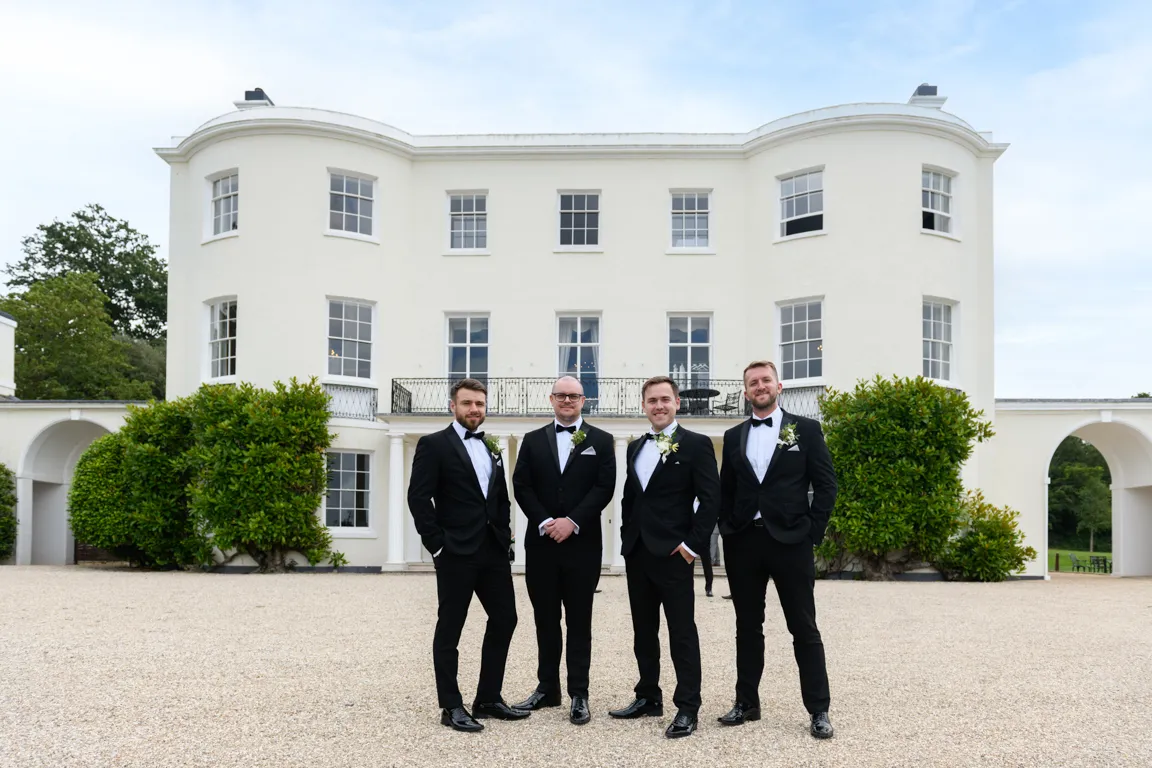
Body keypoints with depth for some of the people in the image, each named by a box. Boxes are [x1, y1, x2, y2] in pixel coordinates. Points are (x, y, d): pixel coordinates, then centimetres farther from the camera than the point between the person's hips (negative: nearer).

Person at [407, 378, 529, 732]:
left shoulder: (491, 447, 16)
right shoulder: (433, 444, -4)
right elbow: (418, 498, -11)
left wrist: (506, 537, 8)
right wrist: (437, 544, -13)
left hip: (493, 549, 7)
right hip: (456, 552, -7)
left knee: (504, 619, 10)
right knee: (450, 628, 2)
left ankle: (488, 699, 22)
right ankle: (451, 707, 12)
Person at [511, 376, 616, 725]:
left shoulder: (601, 441, 4)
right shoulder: (533, 440, 10)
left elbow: (604, 487, -5)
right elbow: (521, 486, 2)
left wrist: (572, 522, -15)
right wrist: (545, 522, -12)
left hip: (582, 543, -2)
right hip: (541, 542, 2)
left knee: (579, 622, 3)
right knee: (545, 620, 10)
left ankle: (579, 695, 9)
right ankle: (546, 688, 21)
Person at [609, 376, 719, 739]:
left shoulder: (696, 444, -5)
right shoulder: (635, 447, 14)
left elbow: (710, 499, -10)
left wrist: (692, 545, -14)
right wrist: (627, 537, 10)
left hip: (672, 552, -6)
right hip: (636, 552, 7)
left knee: (682, 631, -2)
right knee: (643, 630, 13)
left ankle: (687, 708, 4)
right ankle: (648, 697, 24)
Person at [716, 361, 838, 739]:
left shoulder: (805, 429, 1)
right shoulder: (734, 436, 11)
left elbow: (826, 485, -1)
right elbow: (725, 490, 14)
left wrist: (812, 533, -7)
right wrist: (728, 530, 2)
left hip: (790, 541, -3)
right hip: (743, 542, 3)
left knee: (804, 628, 2)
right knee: (748, 626, 11)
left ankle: (818, 710, 10)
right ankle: (747, 702, 21)